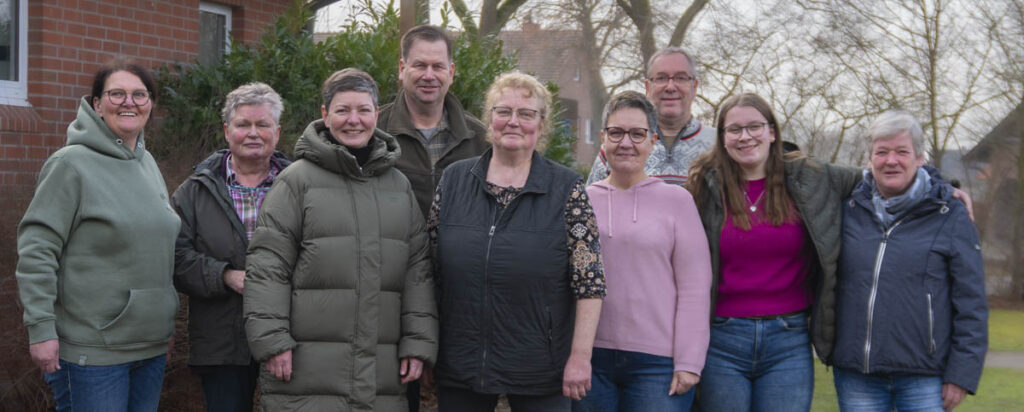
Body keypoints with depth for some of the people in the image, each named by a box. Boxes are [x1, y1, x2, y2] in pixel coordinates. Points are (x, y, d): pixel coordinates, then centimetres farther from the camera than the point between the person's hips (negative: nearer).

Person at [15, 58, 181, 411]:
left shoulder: (148, 164, 12)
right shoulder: (71, 164, -10)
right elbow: (36, 250, -13)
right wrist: (40, 329, -18)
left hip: (152, 347, 7)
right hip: (92, 353, -7)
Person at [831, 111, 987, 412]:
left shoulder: (950, 217, 0)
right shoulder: (849, 211, 8)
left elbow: (971, 304, -2)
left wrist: (962, 374, -7)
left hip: (925, 379, -3)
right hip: (856, 378, 3)